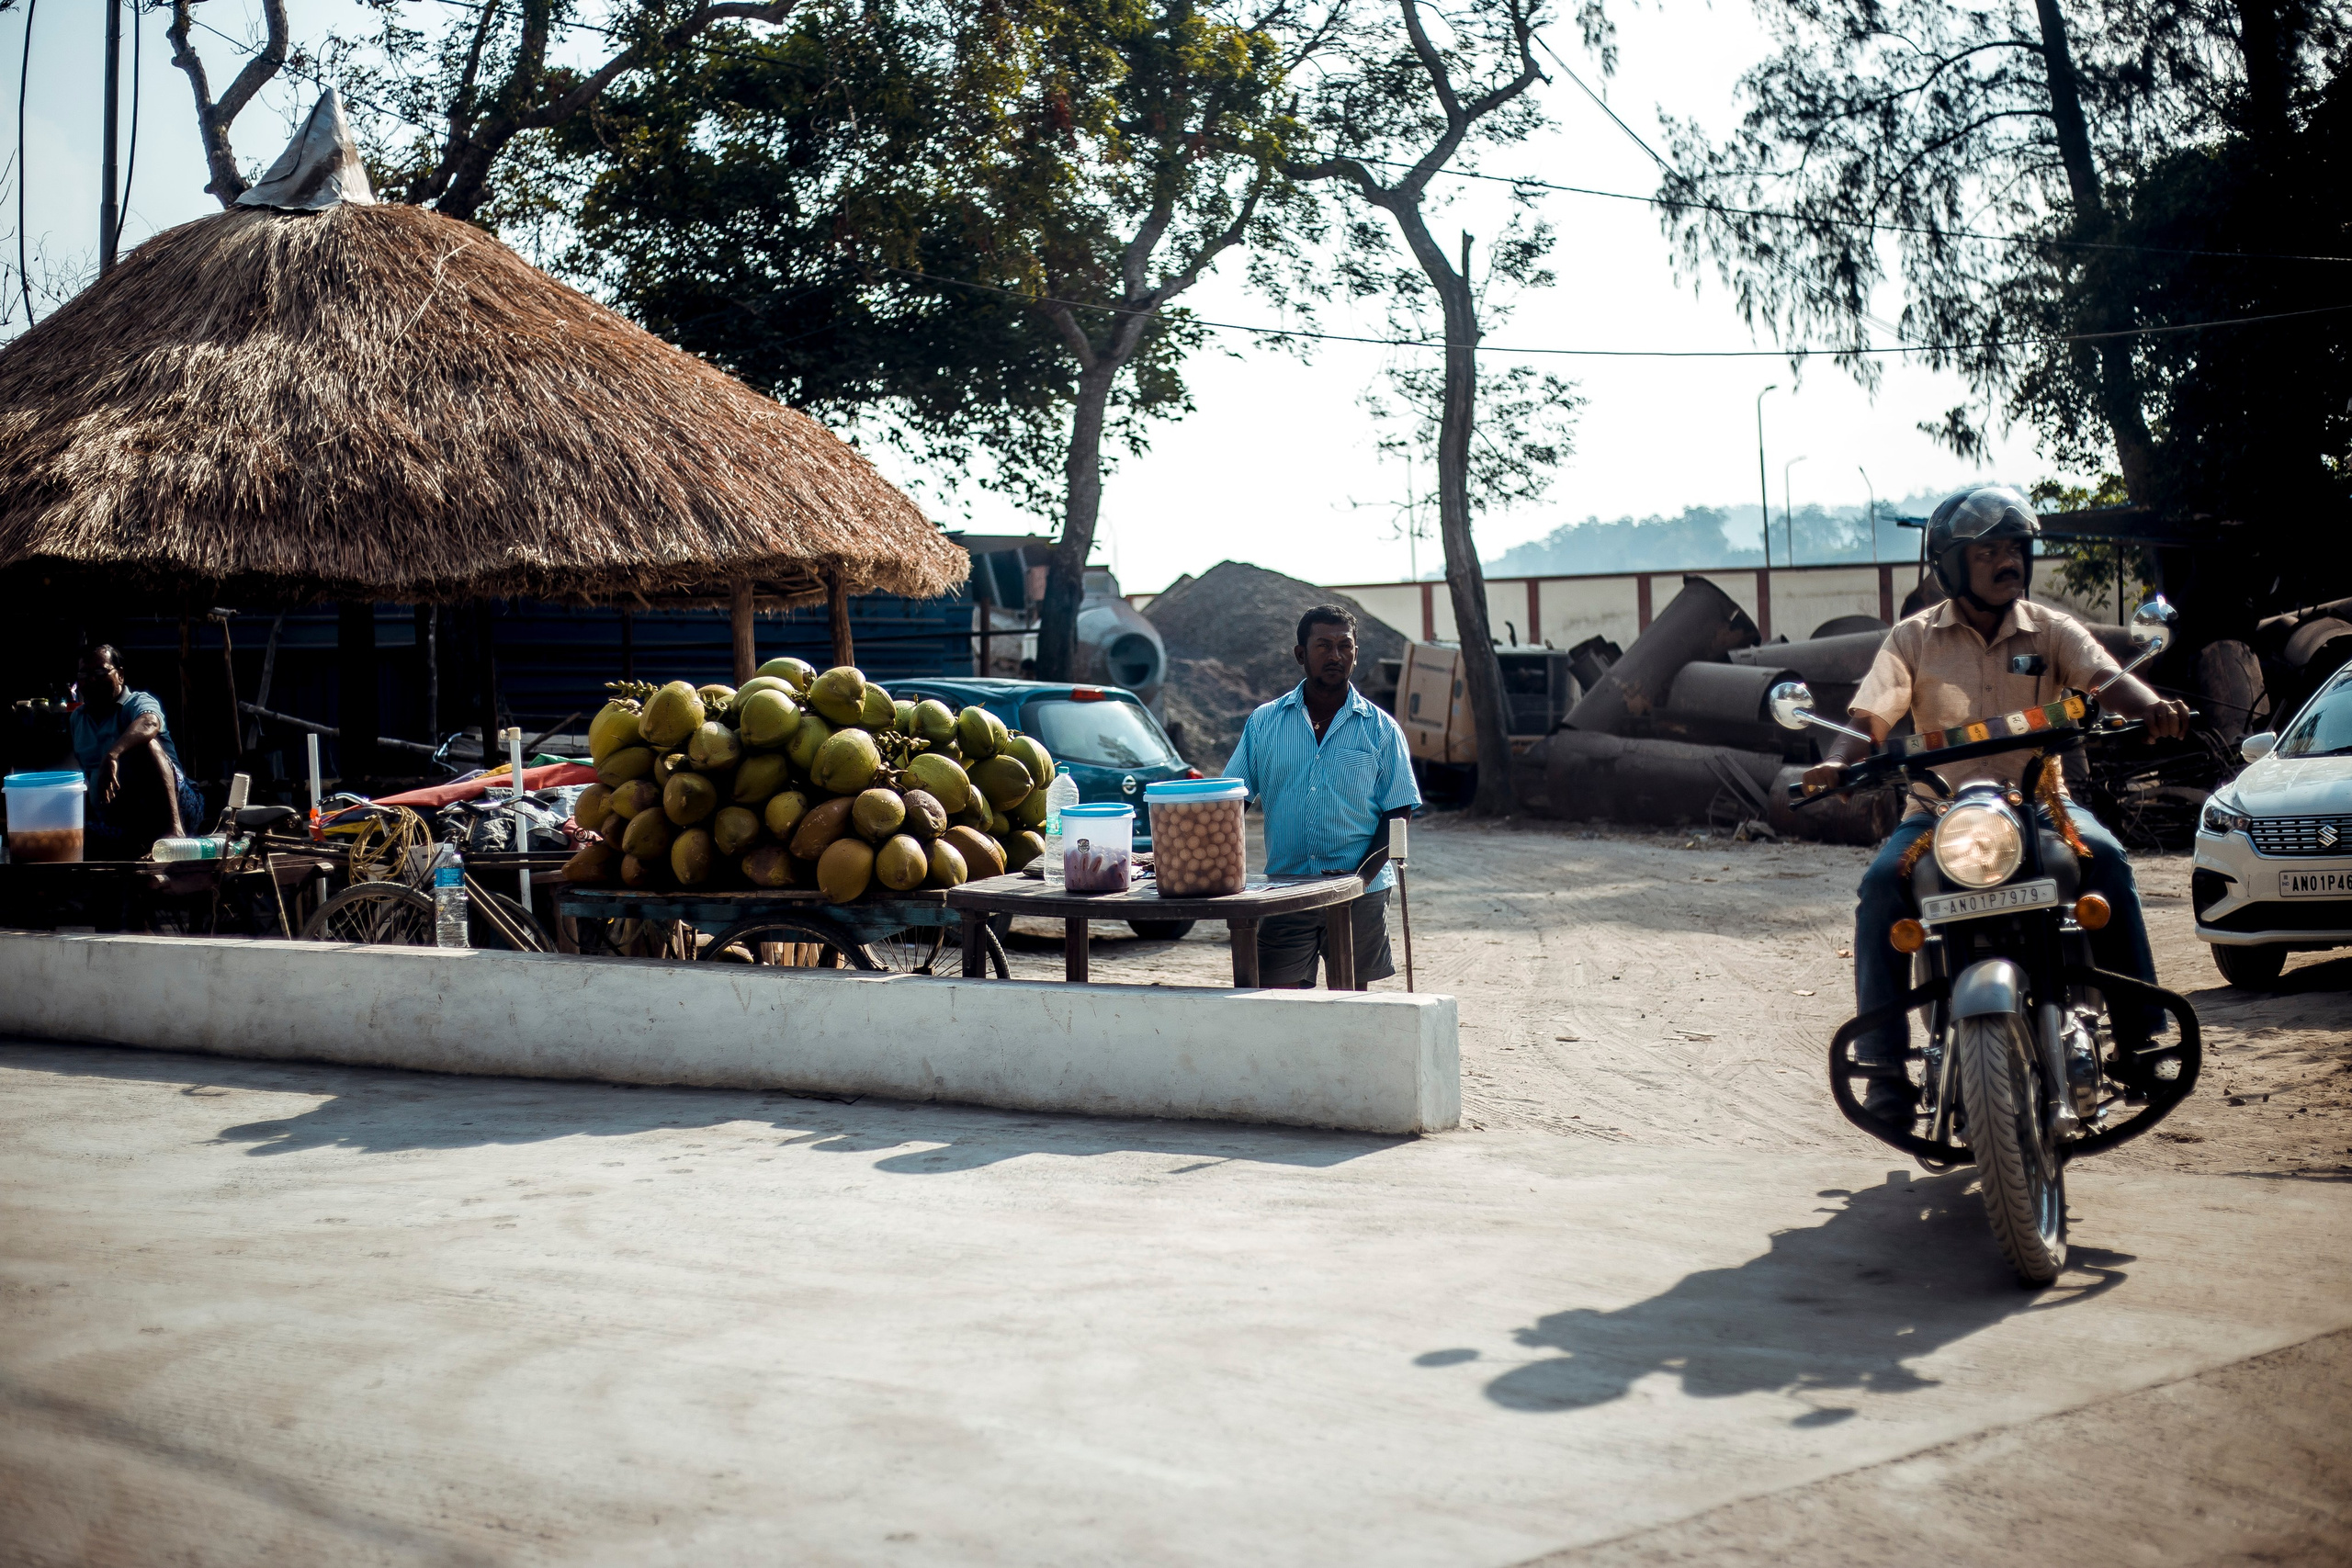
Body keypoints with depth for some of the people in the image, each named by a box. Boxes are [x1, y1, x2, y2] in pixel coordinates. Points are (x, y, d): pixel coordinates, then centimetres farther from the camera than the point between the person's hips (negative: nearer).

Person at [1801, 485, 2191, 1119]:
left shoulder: (2050, 629, 6)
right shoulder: (1915, 638, 4)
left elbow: (2106, 679, -11)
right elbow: (1871, 717, -6)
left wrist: (2150, 707, -34)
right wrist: (1838, 762, -29)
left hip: (2040, 799, 1)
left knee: (2105, 858, -29)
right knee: (1881, 885, -28)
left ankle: (2140, 1036, -21)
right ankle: (1884, 1064, -22)